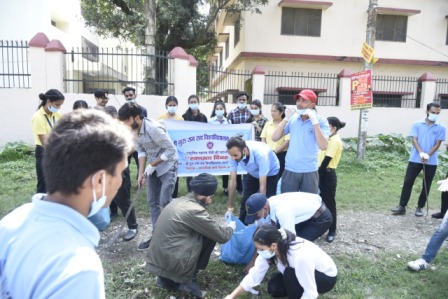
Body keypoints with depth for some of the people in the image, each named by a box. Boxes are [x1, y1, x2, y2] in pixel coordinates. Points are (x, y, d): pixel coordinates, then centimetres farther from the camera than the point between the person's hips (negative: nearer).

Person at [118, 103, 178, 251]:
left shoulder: (153, 128, -28)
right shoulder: (134, 130, -4)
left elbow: (171, 150, -25)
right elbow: (141, 151, 3)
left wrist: (152, 165, -20)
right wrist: (141, 173, -4)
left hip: (168, 165, -8)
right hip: (153, 167, 8)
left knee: (164, 202, -11)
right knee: (152, 202, 10)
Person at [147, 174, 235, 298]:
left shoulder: (179, 201, 8)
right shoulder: (195, 211, -18)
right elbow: (222, 236, -8)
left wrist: (219, 227, 21)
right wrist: (231, 227, 13)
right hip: (171, 262, -8)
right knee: (211, 236, -2)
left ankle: (167, 279, 16)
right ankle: (189, 279, 7)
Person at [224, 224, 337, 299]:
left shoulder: (300, 256, -42)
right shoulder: (269, 250, -22)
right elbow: (254, 275, -15)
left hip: (327, 277, -6)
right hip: (299, 274, 6)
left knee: (290, 273, -33)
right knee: (273, 289, -13)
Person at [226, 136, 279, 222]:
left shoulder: (260, 154, -43)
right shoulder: (235, 153, -30)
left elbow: (263, 186, -39)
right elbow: (233, 180, -22)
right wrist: (230, 207, -19)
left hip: (270, 174, -4)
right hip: (253, 173, 4)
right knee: (245, 201, 5)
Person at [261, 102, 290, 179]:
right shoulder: (268, 123, 9)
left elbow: (287, 141, -13)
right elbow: (263, 138, 11)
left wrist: (275, 151, -17)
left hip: (281, 155, -5)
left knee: (278, 177, 3)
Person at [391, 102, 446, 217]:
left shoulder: (441, 128, 3)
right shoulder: (417, 124, 2)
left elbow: (437, 144, -2)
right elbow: (414, 140, -5)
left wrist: (428, 155, -18)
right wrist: (421, 153, -21)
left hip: (431, 162, 1)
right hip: (415, 159, -1)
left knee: (426, 186, 8)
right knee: (408, 182, -1)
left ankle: (420, 207, 21)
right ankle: (402, 206, 6)